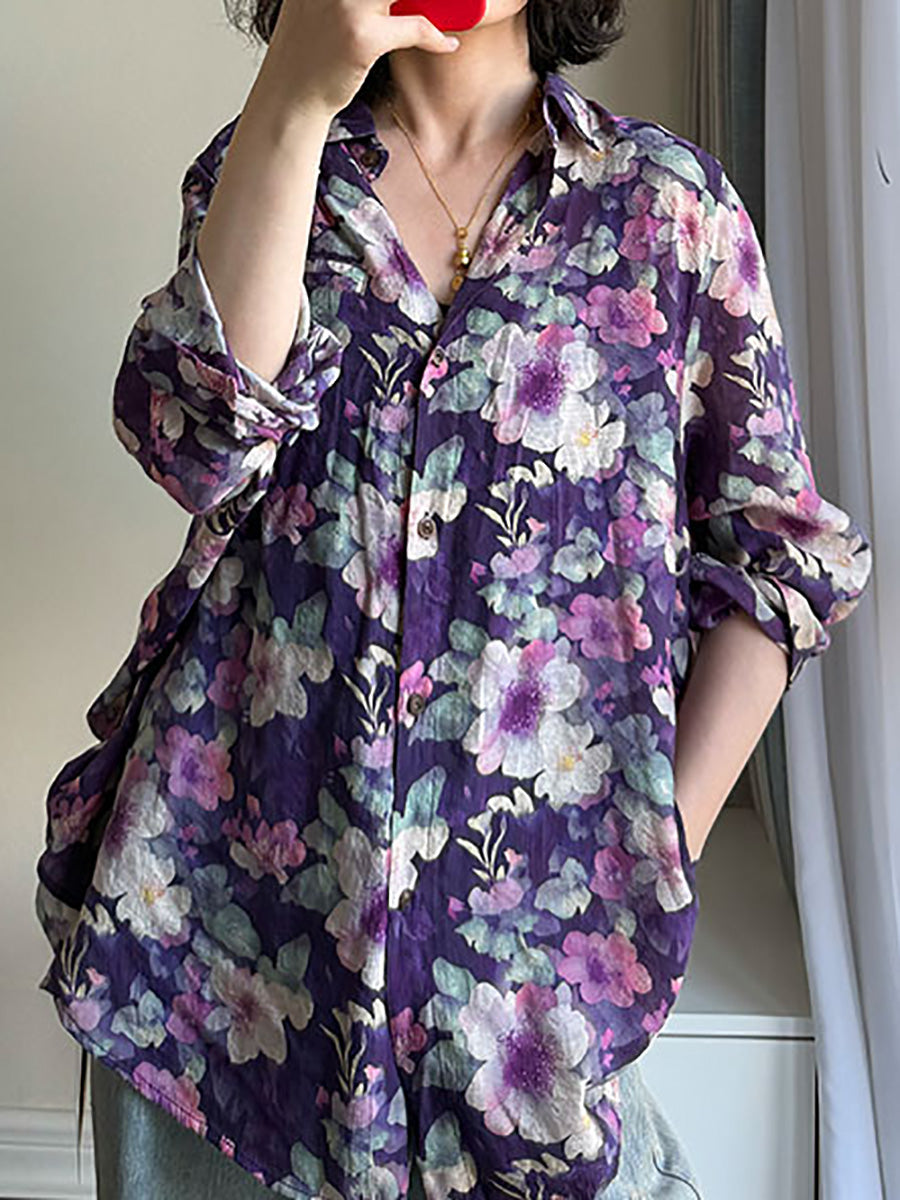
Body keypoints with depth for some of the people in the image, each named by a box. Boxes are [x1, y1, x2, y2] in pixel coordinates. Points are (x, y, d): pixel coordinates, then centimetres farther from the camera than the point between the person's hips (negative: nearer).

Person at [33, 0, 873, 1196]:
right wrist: (294, 96, -19)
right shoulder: (256, 168, 8)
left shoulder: (670, 197, 4)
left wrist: (662, 855, -4)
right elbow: (199, 433, -12)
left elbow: (775, 554, 3)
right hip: (224, 863, 2)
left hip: (525, 906, -1)